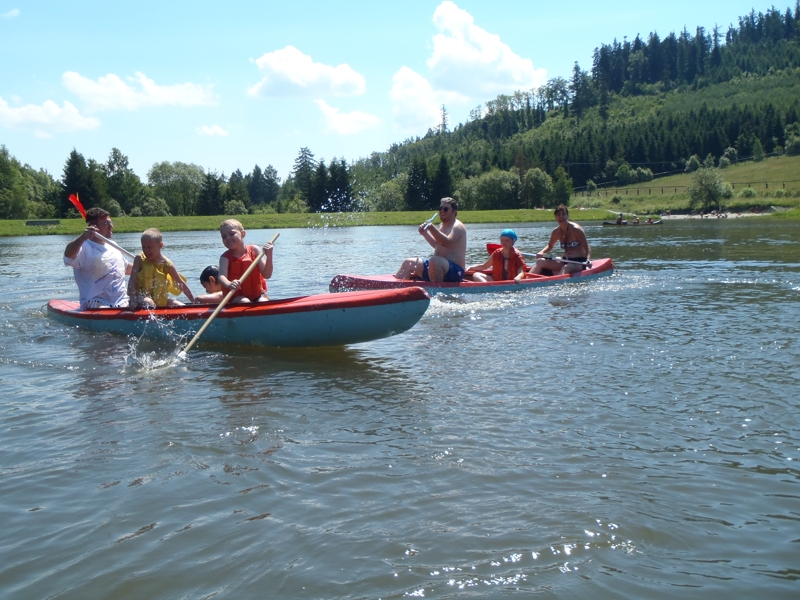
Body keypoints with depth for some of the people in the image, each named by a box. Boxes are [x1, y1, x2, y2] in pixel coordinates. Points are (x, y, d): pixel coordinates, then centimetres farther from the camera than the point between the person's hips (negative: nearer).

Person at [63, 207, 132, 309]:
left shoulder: (113, 247, 21)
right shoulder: (85, 248, -8)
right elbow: (68, 255, -31)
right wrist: (82, 237, -47)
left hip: (122, 303, 7)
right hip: (96, 304, -7)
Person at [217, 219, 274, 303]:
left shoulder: (254, 250, 2)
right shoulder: (226, 257, -2)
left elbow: (266, 275, -3)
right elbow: (222, 276, -23)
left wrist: (269, 256, -18)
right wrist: (229, 284, -47)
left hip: (257, 295, 1)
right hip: (236, 297, -1)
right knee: (244, 302, -31)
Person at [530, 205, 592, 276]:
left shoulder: (576, 230, -14)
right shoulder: (556, 232, 3)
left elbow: (587, 248, -16)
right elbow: (550, 245, 20)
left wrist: (588, 260, -36)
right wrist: (541, 252, -1)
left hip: (579, 263, -7)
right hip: (565, 261, 7)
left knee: (565, 268, -39)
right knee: (540, 262, -6)